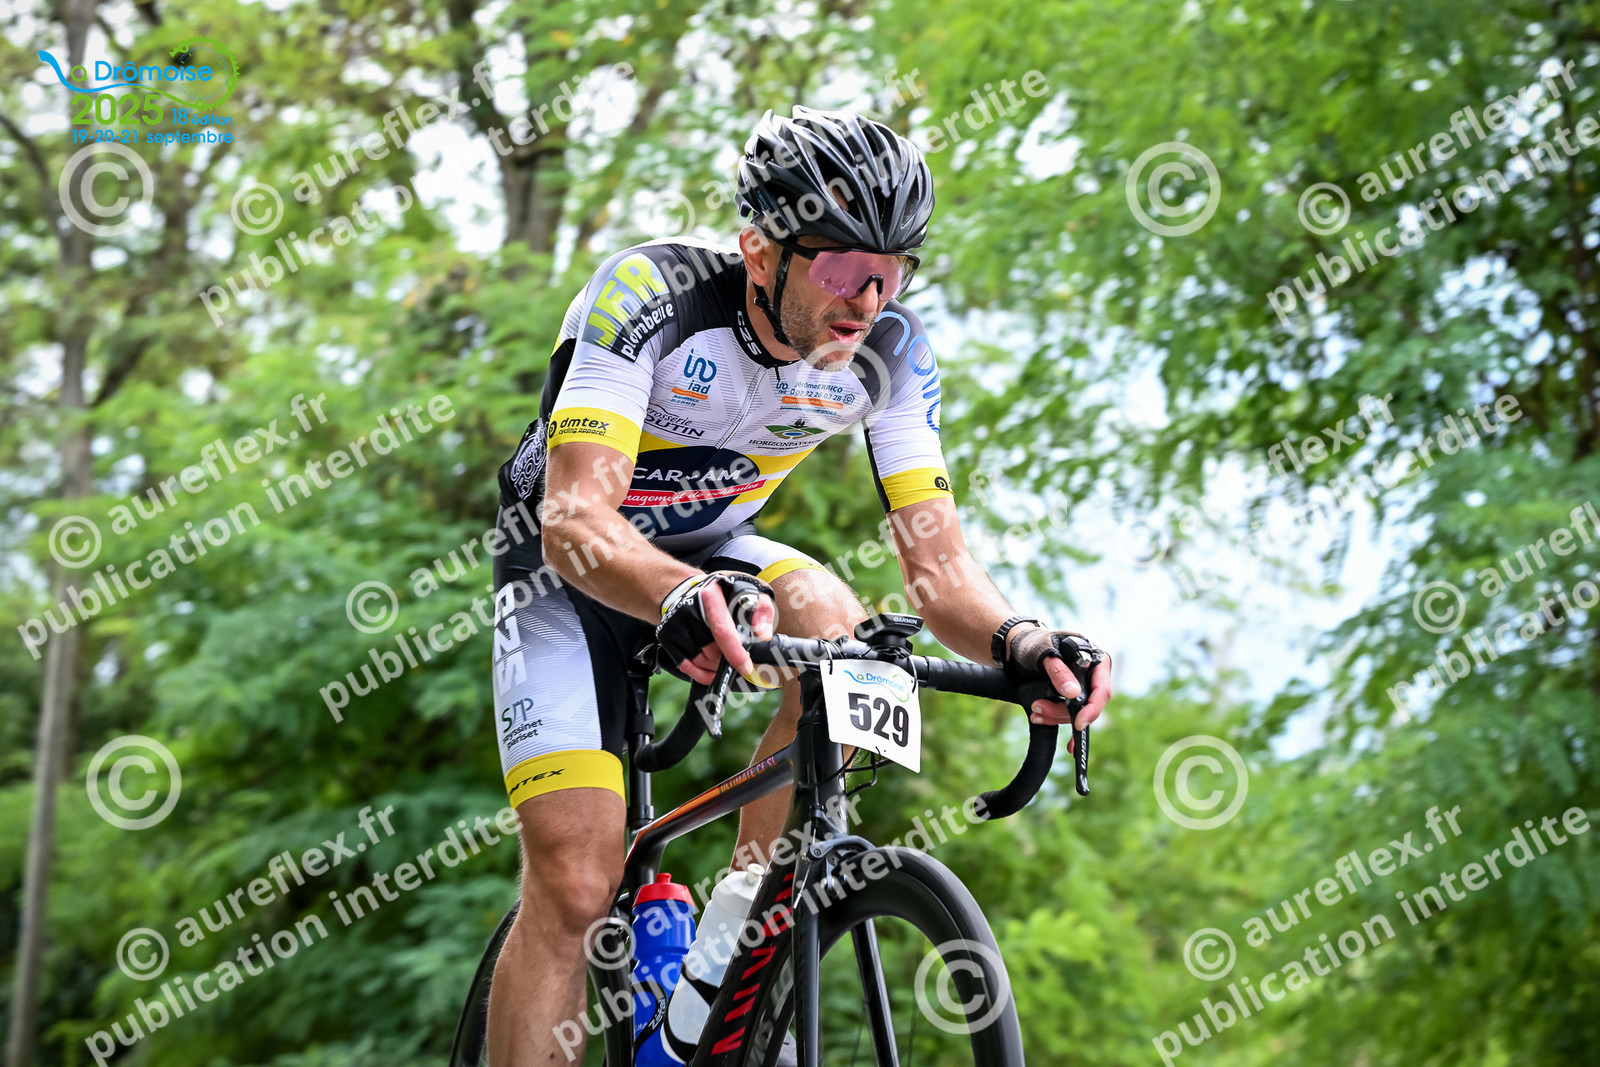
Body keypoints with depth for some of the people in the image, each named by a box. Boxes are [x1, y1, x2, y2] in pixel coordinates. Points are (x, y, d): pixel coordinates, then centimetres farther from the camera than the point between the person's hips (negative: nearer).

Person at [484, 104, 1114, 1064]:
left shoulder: (891, 353, -18)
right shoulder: (649, 294, -32)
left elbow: (938, 566, -19)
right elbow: (574, 518, -41)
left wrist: (1011, 639, -42)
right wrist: (683, 597, -62)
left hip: (712, 546, 4)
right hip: (569, 565, -4)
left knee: (840, 635, -30)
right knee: (577, 887, -18)